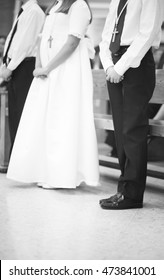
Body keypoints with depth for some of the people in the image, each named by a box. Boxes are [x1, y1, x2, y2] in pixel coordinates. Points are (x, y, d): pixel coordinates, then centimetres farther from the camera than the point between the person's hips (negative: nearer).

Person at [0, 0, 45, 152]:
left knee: (22, 112, -9)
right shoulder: (22, 13, 19)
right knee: (13, 114, 10)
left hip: (25, 66, -9)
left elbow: (25, 42, -16)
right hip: (14, 67, 9)